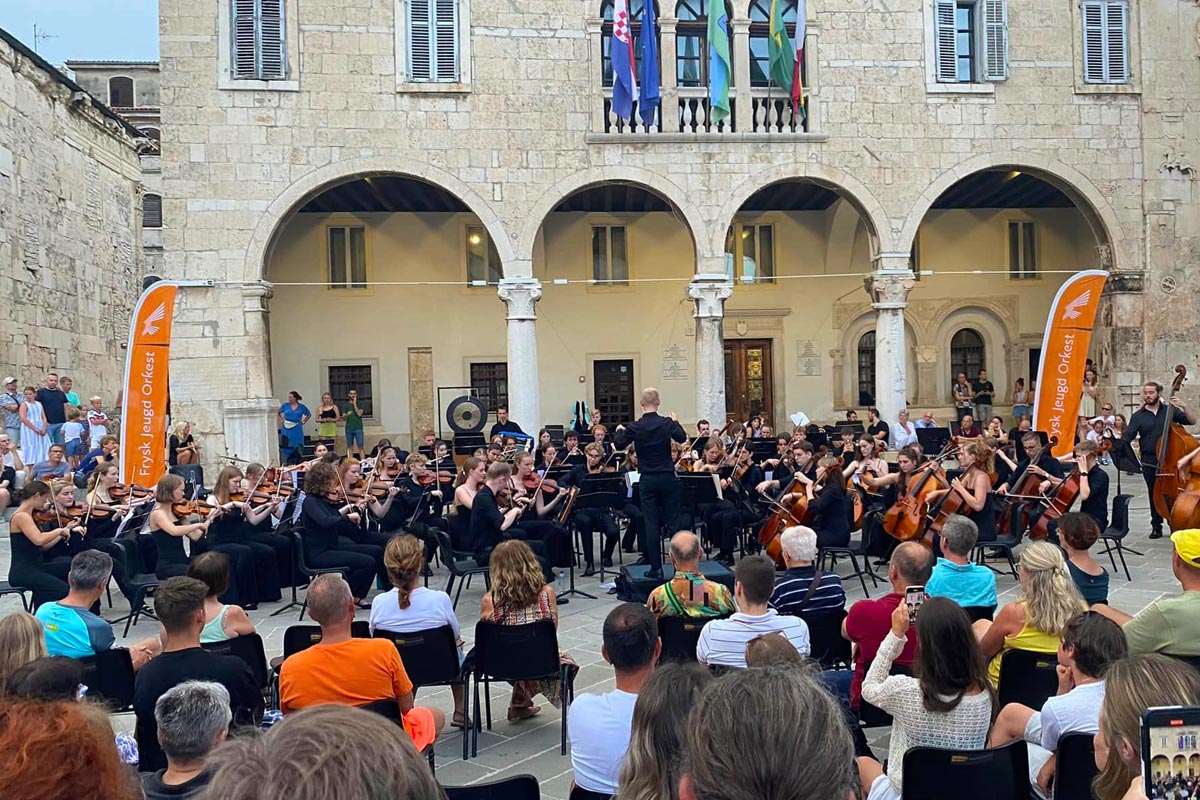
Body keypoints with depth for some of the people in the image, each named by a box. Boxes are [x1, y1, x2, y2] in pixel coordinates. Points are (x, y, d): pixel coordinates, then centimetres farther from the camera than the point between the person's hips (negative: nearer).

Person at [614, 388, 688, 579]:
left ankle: (656, 568, 4)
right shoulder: (667, 423, -7)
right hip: (668, 478, 1)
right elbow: (682, 439, 11)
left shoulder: (634, 427, -9)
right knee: (673, 521, 10)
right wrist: (675, 422, 28)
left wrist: (620, 431, 24)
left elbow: (619, 445, 5)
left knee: (651, 524, 3)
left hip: (647, 481, -1)